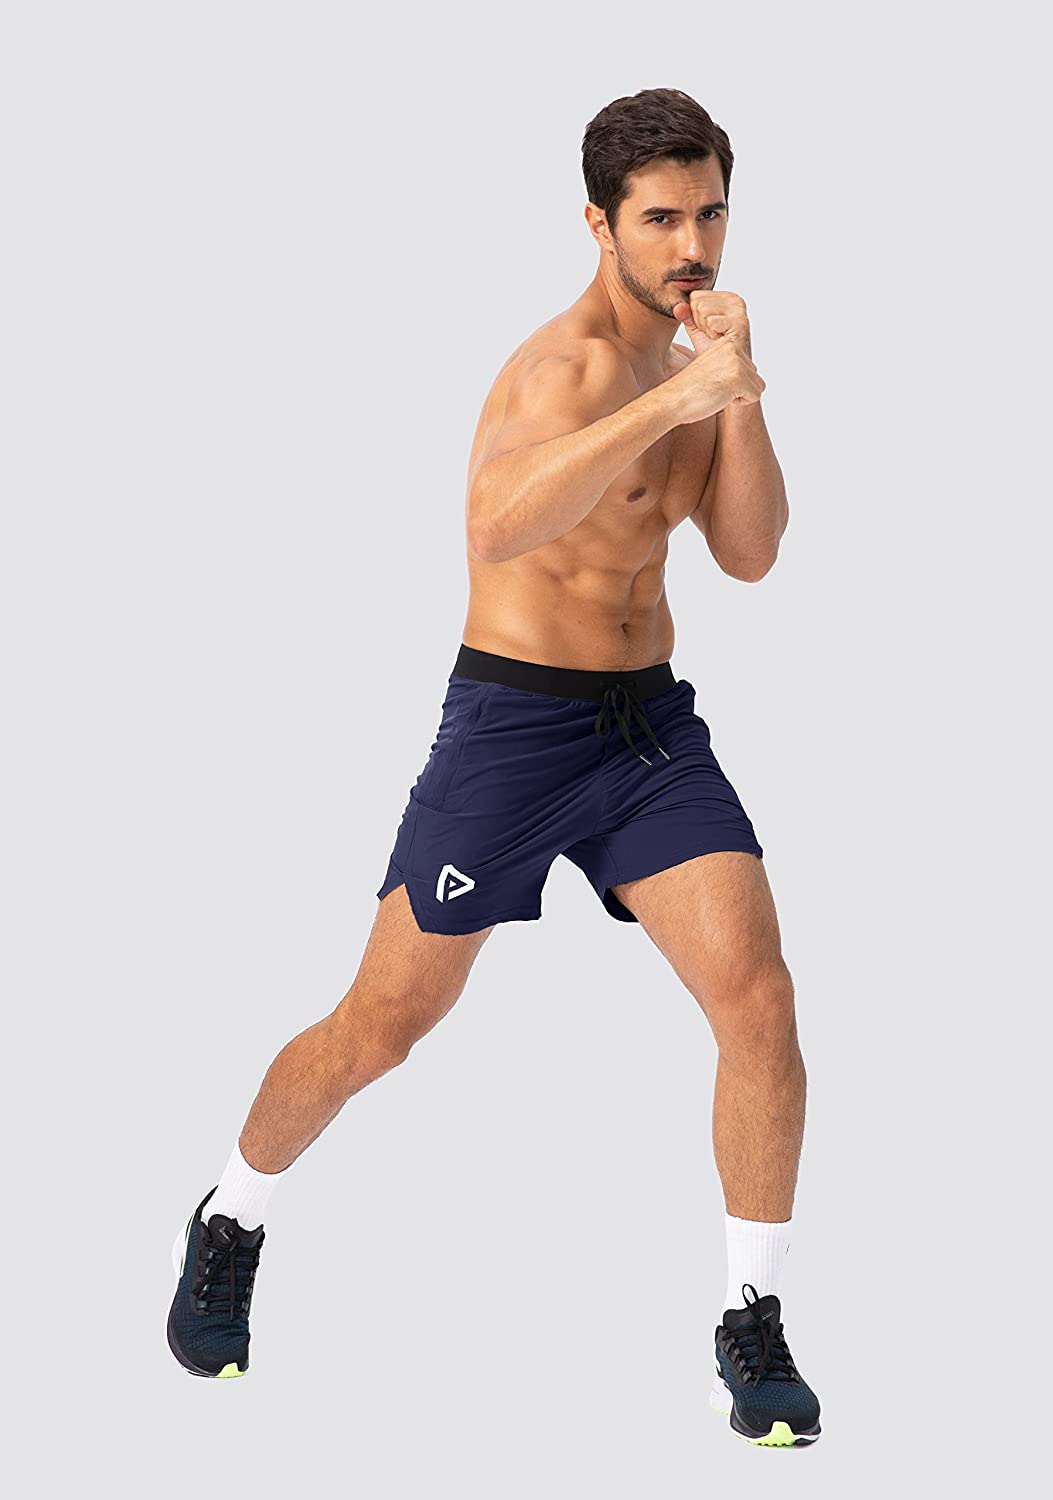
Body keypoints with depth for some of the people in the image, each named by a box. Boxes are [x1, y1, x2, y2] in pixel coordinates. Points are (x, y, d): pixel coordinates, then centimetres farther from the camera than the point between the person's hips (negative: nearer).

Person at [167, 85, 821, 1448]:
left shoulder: (679, 365, 10)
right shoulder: (568, 362, -19)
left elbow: (748, 554, 0)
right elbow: (498, 528, -39)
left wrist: (738, 386, -14)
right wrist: (678, 397, -43)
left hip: (652, 723, 6)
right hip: (512, 724, -6)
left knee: (760, 1003, -11)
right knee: (383, 1025, 4)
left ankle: (753, 1334, 1)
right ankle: (231, 1224, 32)